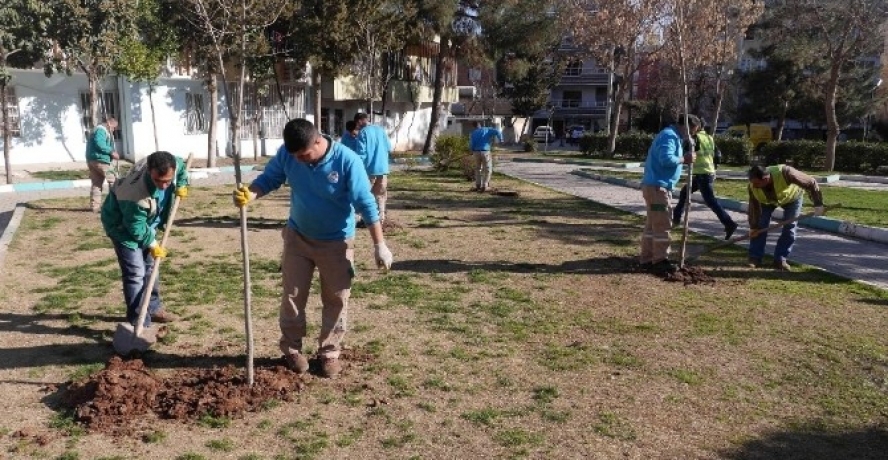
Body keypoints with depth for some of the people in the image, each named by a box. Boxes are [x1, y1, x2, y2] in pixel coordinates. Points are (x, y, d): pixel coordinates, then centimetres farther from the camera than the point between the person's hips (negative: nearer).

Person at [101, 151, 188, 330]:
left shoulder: (174, 164, -25)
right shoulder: (135, 194, -43)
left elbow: (182, 168, 3)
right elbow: (136, 227, -28)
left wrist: (181, 185, -12)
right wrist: (153, 244, -17)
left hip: (146, 221, 8)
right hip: (122, 225, -8)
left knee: (150, 266, 18)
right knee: (135, 273, -13)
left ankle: (153, 308, 34)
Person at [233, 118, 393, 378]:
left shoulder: (346, 160, -25)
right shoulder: (286, 154, -15)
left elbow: (366, 204, -21)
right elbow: (268, 179, -2)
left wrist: (379, 245, -19)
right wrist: (249, 194, -26)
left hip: (336, 241, -2)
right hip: (298, 236, 3)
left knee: (336, 299, 7)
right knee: (293, 295, 8)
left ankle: (329, 352, 23)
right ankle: (292, 348, 26)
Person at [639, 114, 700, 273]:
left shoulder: (675, 137, 20)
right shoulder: (669, 136, -14)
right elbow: (666, 159, -27)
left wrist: (686, 156, 0)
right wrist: (684, 159, -15)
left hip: (659, 186, 11)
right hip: (656, 186, -11)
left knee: (653, 223, 13)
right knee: (662, 224, -7)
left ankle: (647, 258, 18)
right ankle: (660, 259, -3)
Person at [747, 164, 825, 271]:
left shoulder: (785, 173, -45)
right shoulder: (753, 186, -35)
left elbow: (811, 183, -33)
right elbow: (754, 207, -22)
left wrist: (818, 204, -33)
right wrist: (753, 226, -20)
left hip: (792, 196, -2)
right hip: (767, 200, 2)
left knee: (789, 227, -10)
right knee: (760, 225, -10)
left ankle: (780, 259, -2)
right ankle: (755, 258, -3)